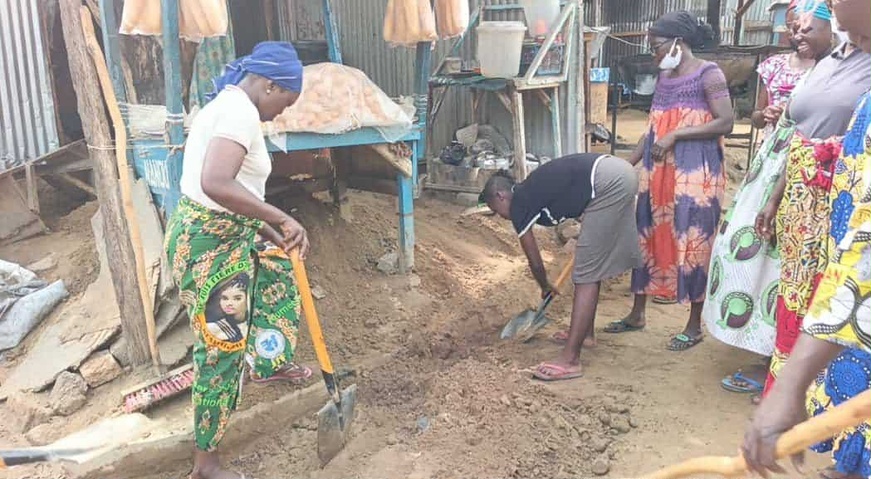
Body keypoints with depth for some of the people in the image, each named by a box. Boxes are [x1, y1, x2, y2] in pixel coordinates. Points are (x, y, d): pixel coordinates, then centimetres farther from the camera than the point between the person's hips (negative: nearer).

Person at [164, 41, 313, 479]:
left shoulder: (227, 104, 13)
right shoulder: (241, 111, -20)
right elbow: (215, 184, -36)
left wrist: (263, 226, 20)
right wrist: (282, 218, -32)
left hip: (222, 233, 10)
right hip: (209, 243, -10)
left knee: (278, 265, 31)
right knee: (221, 349, 0)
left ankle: (267, 363, 42)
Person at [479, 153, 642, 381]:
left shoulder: (518, 206, 1)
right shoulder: (531, 191, 23)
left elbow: (535, 262, 11)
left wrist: (545, 287, 29)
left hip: (608, 182, -9)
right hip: (620, 173, 9)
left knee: (586, 274, -7)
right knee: (593, 266, 21)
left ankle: (570, 360, -5)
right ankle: (585, 330, 35)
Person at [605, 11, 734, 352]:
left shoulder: (709, 74, -7)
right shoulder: (664, 78, 13)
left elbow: (725, 122, -15)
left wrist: (675, 135, -20)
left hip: (695, 173, -7)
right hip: (658, 171, 7)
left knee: (692, 245, -1)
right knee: (648, 237, 11)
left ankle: (695, 325, 12)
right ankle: (637, 314, 24)